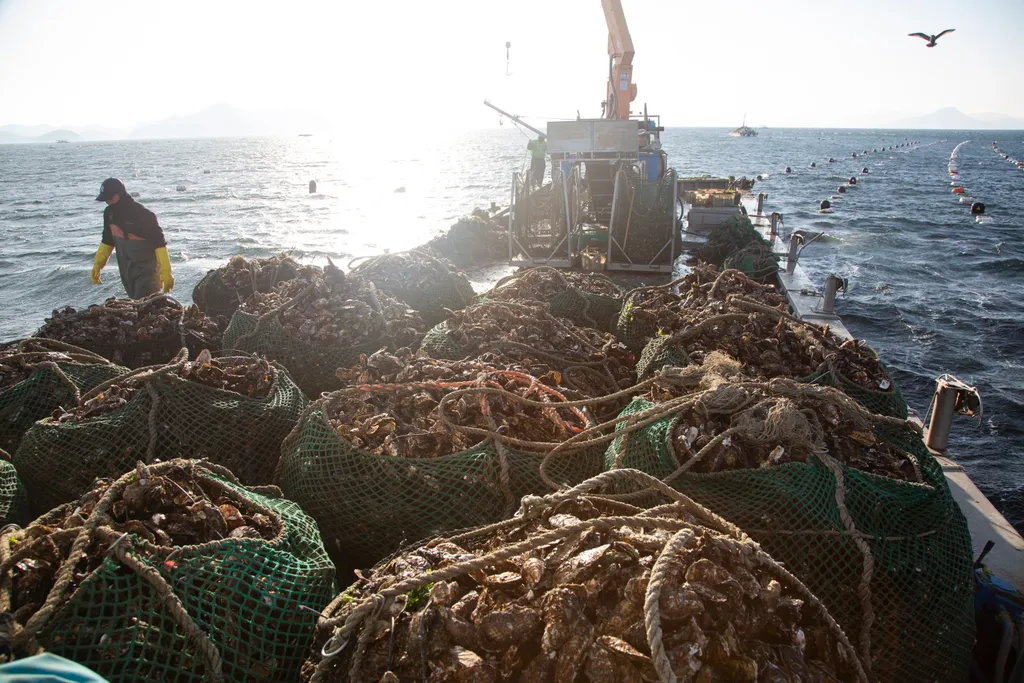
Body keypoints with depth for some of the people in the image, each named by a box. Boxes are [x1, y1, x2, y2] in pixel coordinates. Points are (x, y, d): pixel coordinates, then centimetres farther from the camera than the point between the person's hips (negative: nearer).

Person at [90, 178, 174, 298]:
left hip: (147, 271, -7)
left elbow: (159, 244, -20)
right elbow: (107, 241, 17)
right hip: (126, 272, 7)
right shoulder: (109, 213, 3)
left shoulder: (143, 215, -20)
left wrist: (166, 273, -24)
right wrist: (97, 264, 13)